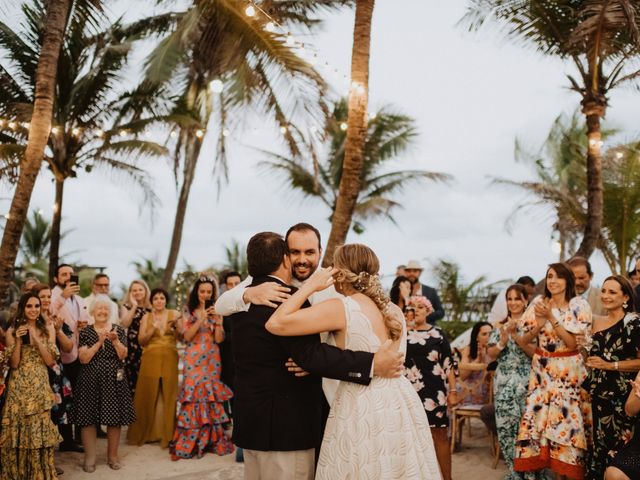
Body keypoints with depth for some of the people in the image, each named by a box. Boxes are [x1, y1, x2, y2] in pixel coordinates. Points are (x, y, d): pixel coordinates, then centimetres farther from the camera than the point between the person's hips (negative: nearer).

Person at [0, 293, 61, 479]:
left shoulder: (47, 329, 4)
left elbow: (50, 361, -3)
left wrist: (37, 339, -13)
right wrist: (18, 341, -16)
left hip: (40, 387, 1)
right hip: (18, 388, -1)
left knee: (40, 430, -1)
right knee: (19, 430, 0)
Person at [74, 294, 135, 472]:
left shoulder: (119, 330, 6)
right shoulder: (85, 332, 2)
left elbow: (123, 356, -3)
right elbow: (84, 358, -8)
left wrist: (115, 340, -18)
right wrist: (99, 341, -15)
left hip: (114, 380, 1)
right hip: (91, 380, -1)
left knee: (115, 418, 2)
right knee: (89, 418, -2)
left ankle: (113, 456, 16)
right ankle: (90, 458, 9)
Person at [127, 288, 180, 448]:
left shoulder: (174, 314, 7)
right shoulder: (146, 317, 9)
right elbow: (141, 341, 2)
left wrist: (176, 326, -16)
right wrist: (153, 328, -12)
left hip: (169, 359, 0)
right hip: (150, 359, 1)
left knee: (168, 395, -1)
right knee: (148, 395, 3)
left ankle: (167, 433, 9)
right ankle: (145, 433, 16)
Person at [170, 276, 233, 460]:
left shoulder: (215, 312, 9)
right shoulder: (188, 312, 5)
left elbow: (219, 338, -1)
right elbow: (187, 336, -7)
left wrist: (216, 319, -12)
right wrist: (201, 319, -16)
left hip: (211, 360, 2)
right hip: (194, 360, -2)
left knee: (211, 397, 2)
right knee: (194, 397, -5)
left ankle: (211, 440, 12)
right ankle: (189, 442, 3)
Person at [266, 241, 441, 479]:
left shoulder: (341, 308, -14)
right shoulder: (394, 310, 7)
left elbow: (275, 324, -17)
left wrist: (310, 285, -7)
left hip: (363, 409, -7)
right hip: (402, 404, 7)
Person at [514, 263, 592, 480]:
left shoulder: (578, 305, -5)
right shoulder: (538, 302, 4)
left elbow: (573, 342, -13)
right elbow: (524, 340, 5)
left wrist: (552, 317, -18)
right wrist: (539, 324, -13)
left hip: (569, 371, -3)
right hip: (542, 370, 3)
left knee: (568, 419, -3)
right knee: (541, 418, 1)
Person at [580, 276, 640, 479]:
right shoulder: (598, 322, 12)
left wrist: (609, 365, -16)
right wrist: (585, 347, 3)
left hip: (621, 396, -6)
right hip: (599, 394, 6)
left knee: (618, 447, -6)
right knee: (599, 444, 11)